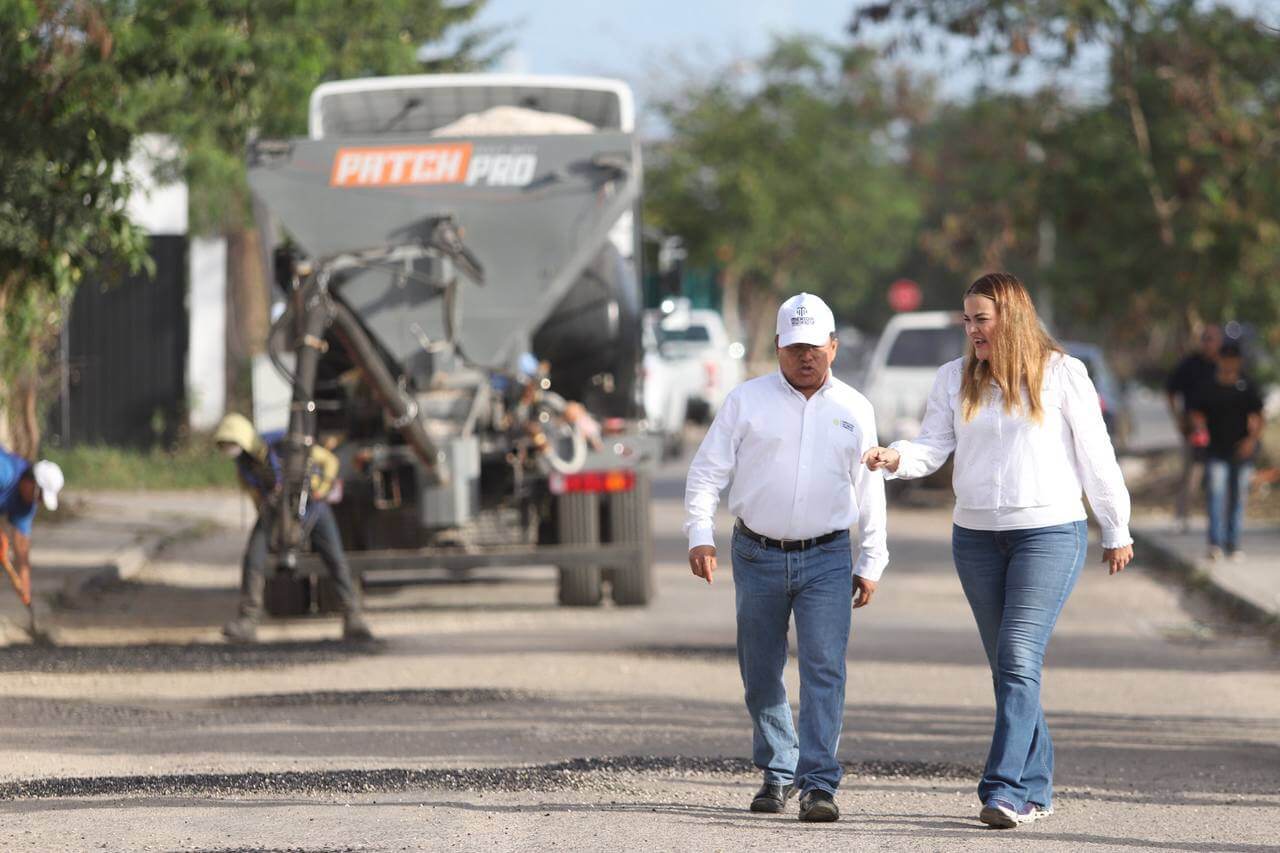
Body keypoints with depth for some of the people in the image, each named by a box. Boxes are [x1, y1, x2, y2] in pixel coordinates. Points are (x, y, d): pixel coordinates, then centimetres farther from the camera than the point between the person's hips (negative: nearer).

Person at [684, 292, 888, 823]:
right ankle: (778, 774, 24)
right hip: (758, 555, 1)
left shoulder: (853, 410, 8)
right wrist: (700, 535, -11)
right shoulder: (747, 401, 3)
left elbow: (869, 492, 14)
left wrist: (871, 563, 12)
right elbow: (707, 471, 1)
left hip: (827, 560, 0)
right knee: (761, 675, 8)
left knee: (824, 670, -12)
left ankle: (818, 784, -14)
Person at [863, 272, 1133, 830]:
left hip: (1050, 534, -5)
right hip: (976, 536, 5)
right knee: (1008, 666, 9)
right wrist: (896, 458, -21)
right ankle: (1036, 789, 17)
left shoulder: (1061, 374, -3)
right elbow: (933, 446, 1)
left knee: (1020, 657, -16)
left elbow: (1095, 456, 1)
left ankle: (1004, 790, -22)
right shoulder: (955, 379, 8)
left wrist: (1116, 532, 5)